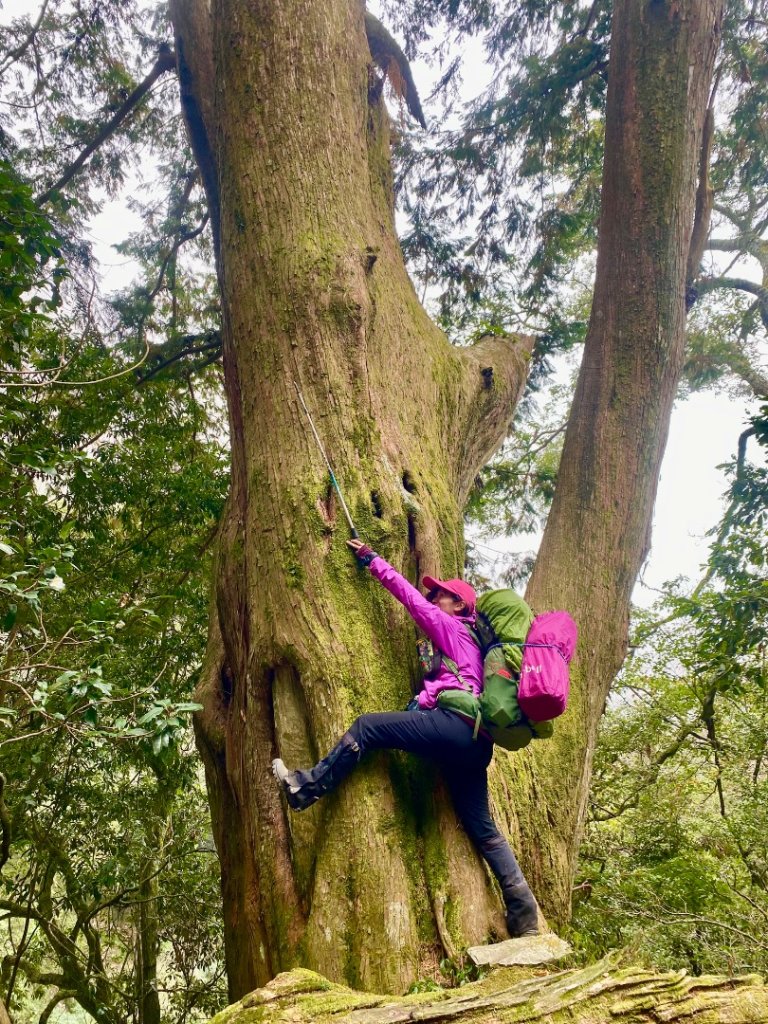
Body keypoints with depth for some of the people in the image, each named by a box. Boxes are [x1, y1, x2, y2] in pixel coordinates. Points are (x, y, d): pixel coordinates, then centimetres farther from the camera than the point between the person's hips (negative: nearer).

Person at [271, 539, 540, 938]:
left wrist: (371, 560, 16)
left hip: (454, 722, -10)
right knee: (481, 827, 11)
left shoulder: (452, 628, 10)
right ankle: (524, 913, 9)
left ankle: (307, 788, -8)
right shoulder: (465, 641, 33)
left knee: (367, 726, -11)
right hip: (473, 740, 10)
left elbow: (410, 596, 9)